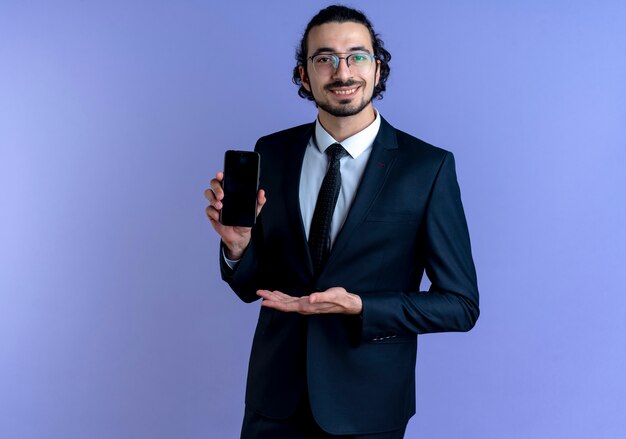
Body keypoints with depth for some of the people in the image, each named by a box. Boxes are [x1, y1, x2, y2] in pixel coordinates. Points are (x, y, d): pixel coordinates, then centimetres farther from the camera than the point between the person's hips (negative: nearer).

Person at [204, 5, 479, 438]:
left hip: (366, 403, -3)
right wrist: (238, 244, -17)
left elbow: (461, 305, -9)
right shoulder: (272, 153, -2)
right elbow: (254, 285, 5)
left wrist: (357, 308, -21)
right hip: (276, 398, 3)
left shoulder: (429, 167, -12)